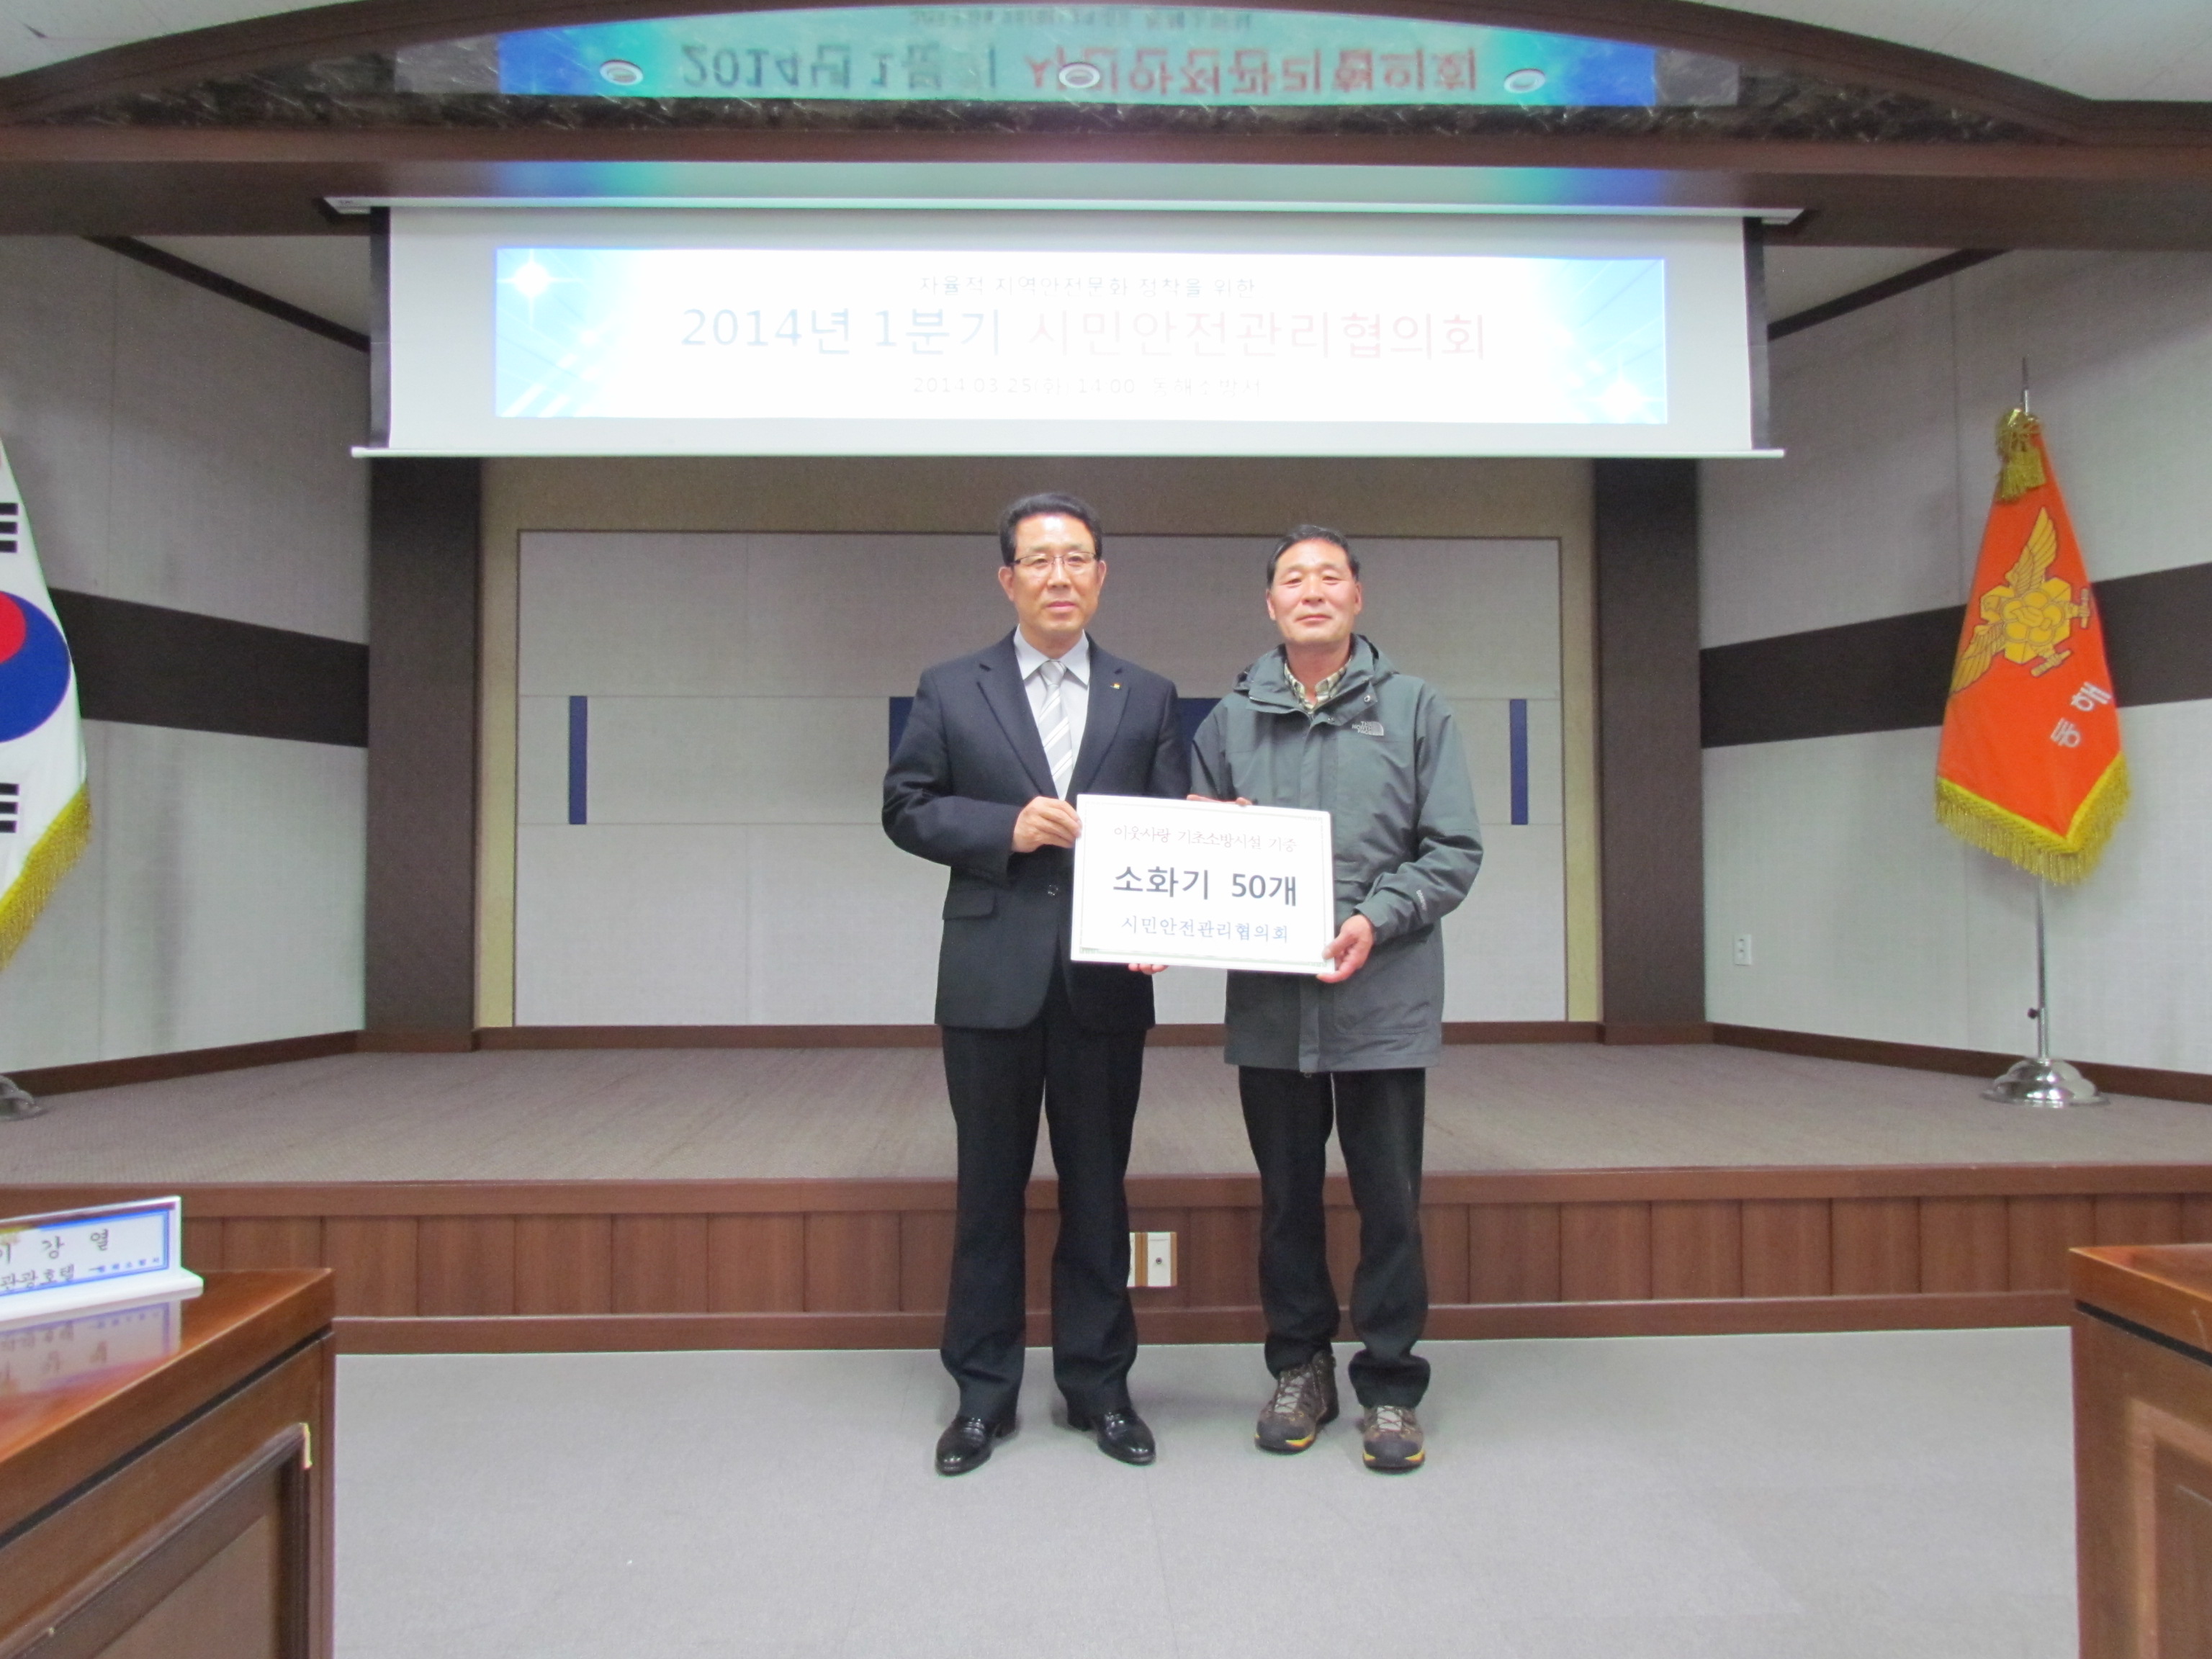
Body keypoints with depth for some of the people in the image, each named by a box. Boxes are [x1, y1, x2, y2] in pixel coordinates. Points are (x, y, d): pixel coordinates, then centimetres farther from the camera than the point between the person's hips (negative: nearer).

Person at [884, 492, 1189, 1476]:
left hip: (1106, 979, 1)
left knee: (1097, 1189, 10)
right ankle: (983, 1393, 23)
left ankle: (1099, 1386, 25)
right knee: (989, 1189, 9)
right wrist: (1004, 827, -14)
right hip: (991, 977, -1)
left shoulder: (1148, 699, 8)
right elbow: (904, 809, 2)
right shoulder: (950, 691, 6)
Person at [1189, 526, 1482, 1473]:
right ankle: (1300, 1367, 31)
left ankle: (1390, 1384, 23)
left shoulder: (1414, 709, 4)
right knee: (1287, 1198, 13)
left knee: (1390, 1201, 6)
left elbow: (1455, 852, 0)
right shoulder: (1230, 721, 9)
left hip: (1383, 999, -1)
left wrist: (1376, 919, -15)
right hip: (1268, 1004, 2)